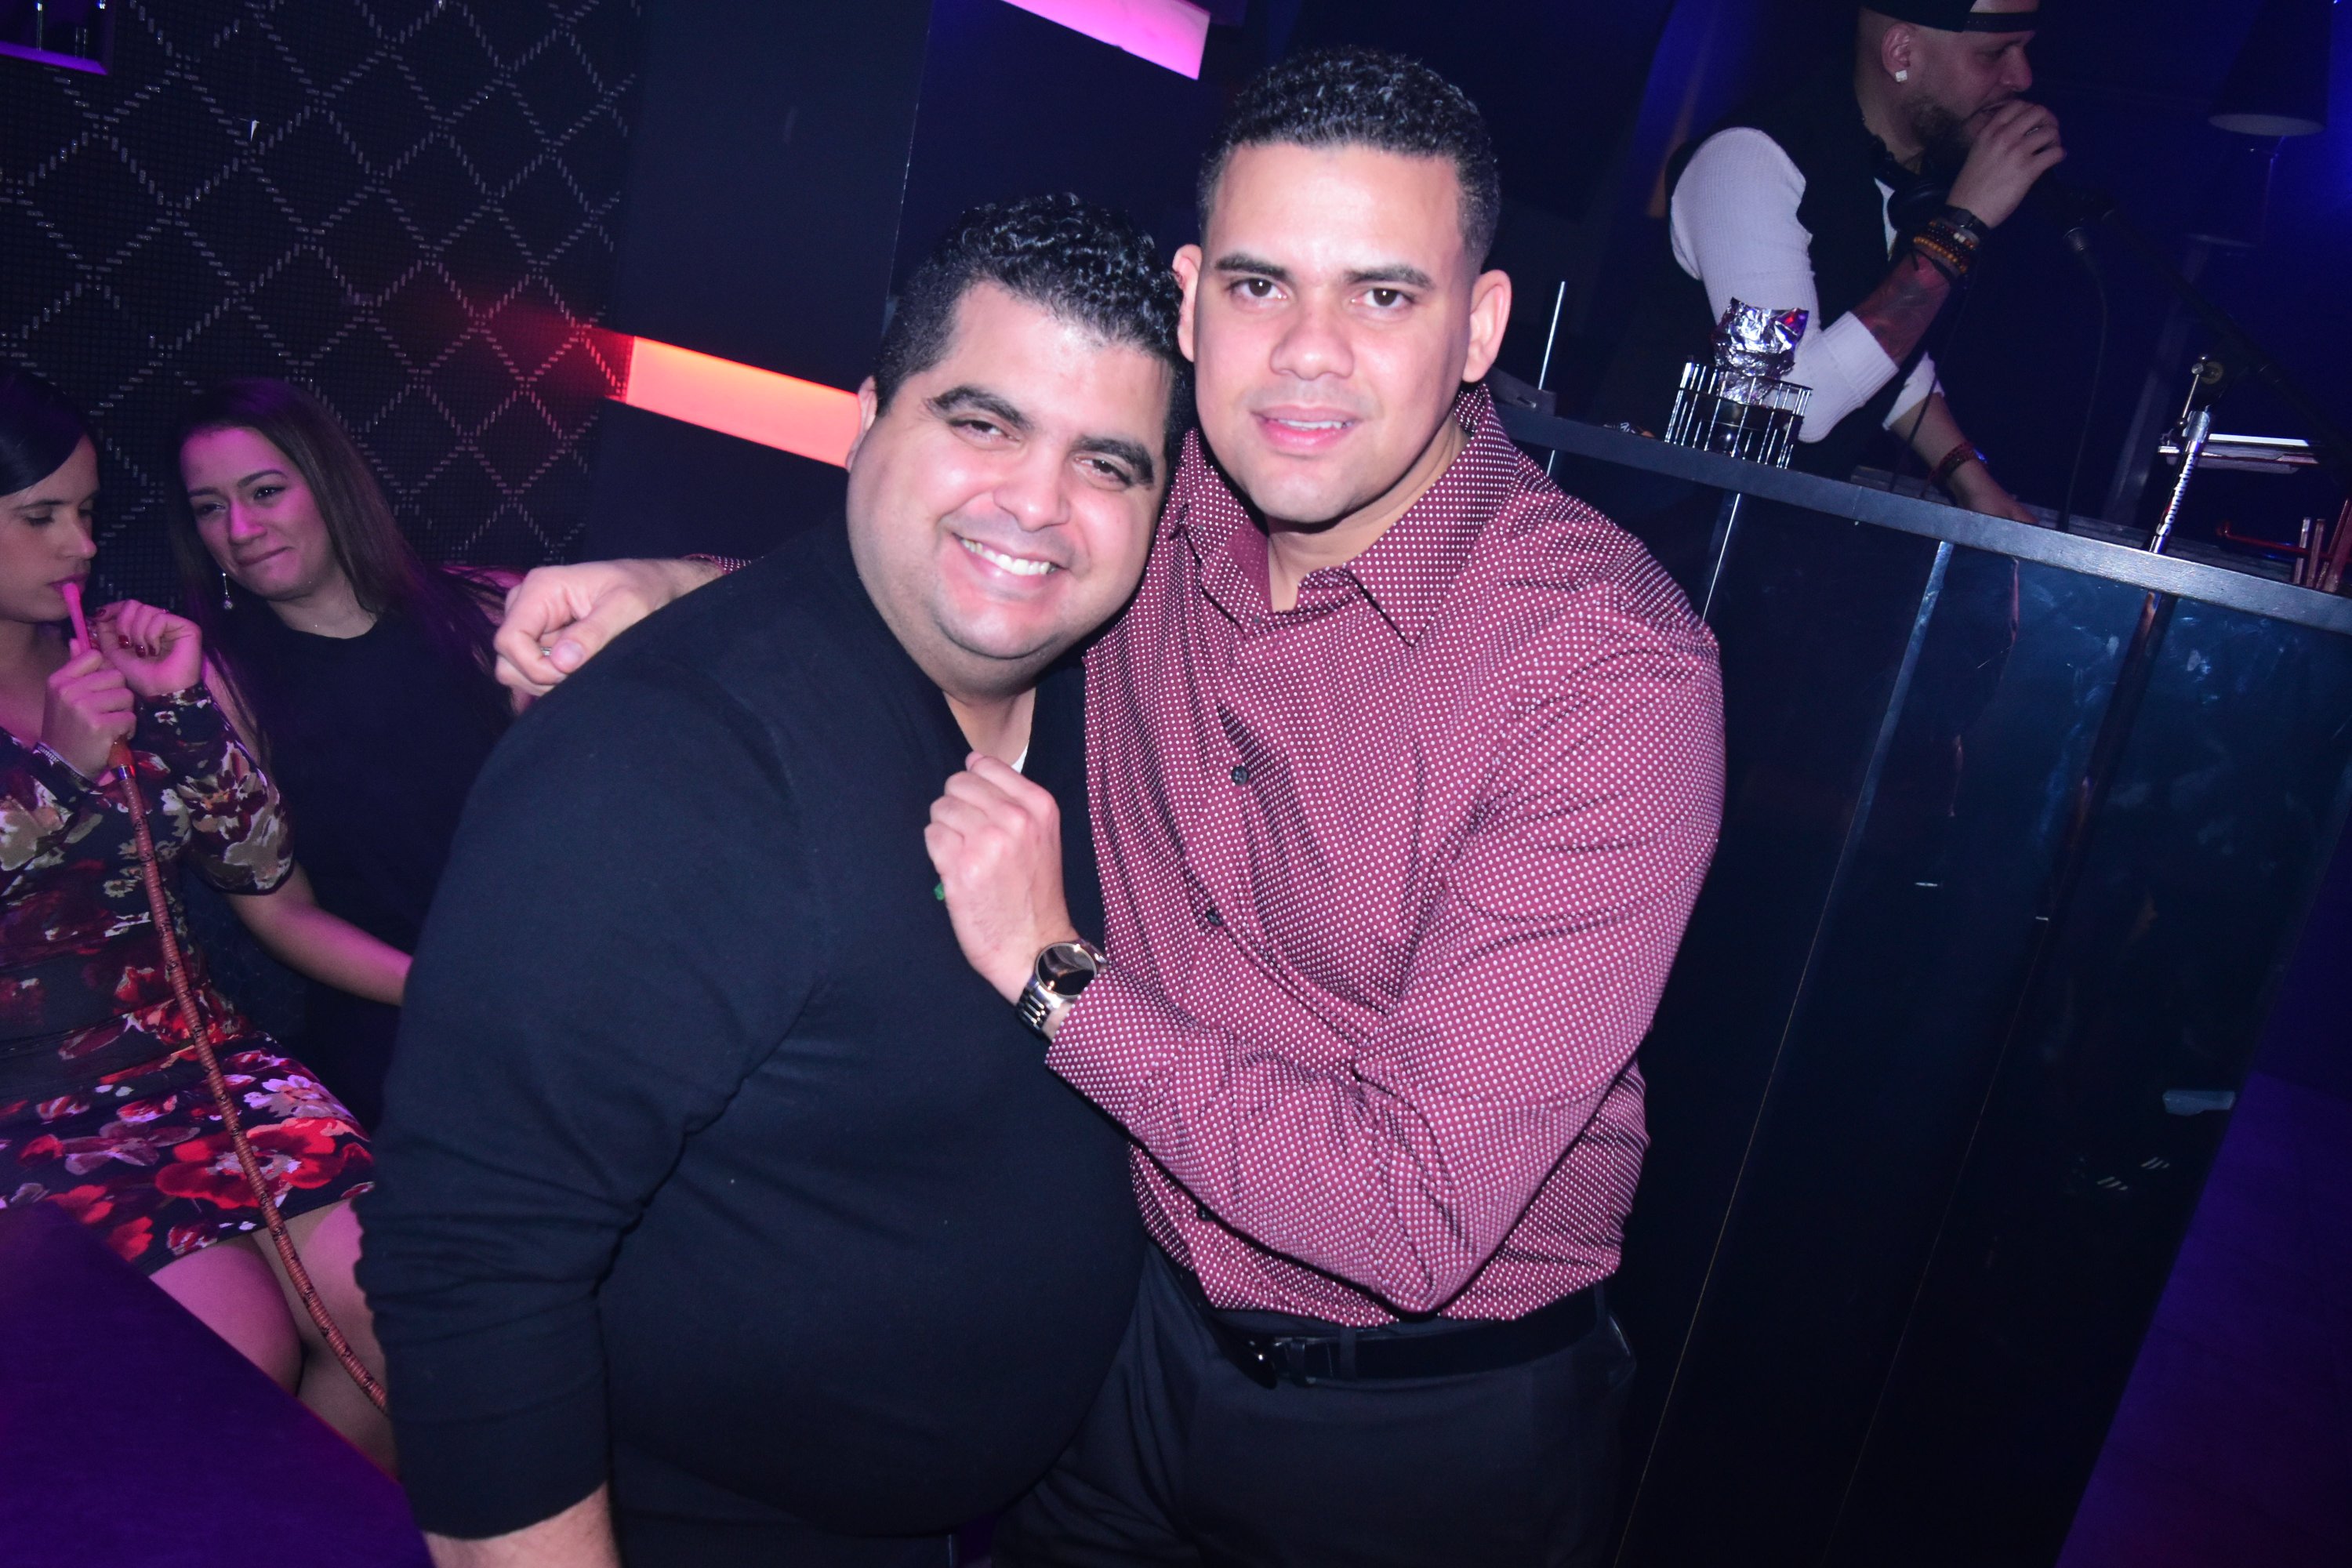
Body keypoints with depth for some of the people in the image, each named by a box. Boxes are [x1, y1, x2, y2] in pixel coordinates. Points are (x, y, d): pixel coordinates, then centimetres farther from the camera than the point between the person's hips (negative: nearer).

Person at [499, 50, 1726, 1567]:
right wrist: (677, 583, -7)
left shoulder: (1616, 670, -28)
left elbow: (1423, 1211, -29)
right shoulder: (1161, 503, -11)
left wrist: (1051, 971, -23)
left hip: (1431, 1436, -4)